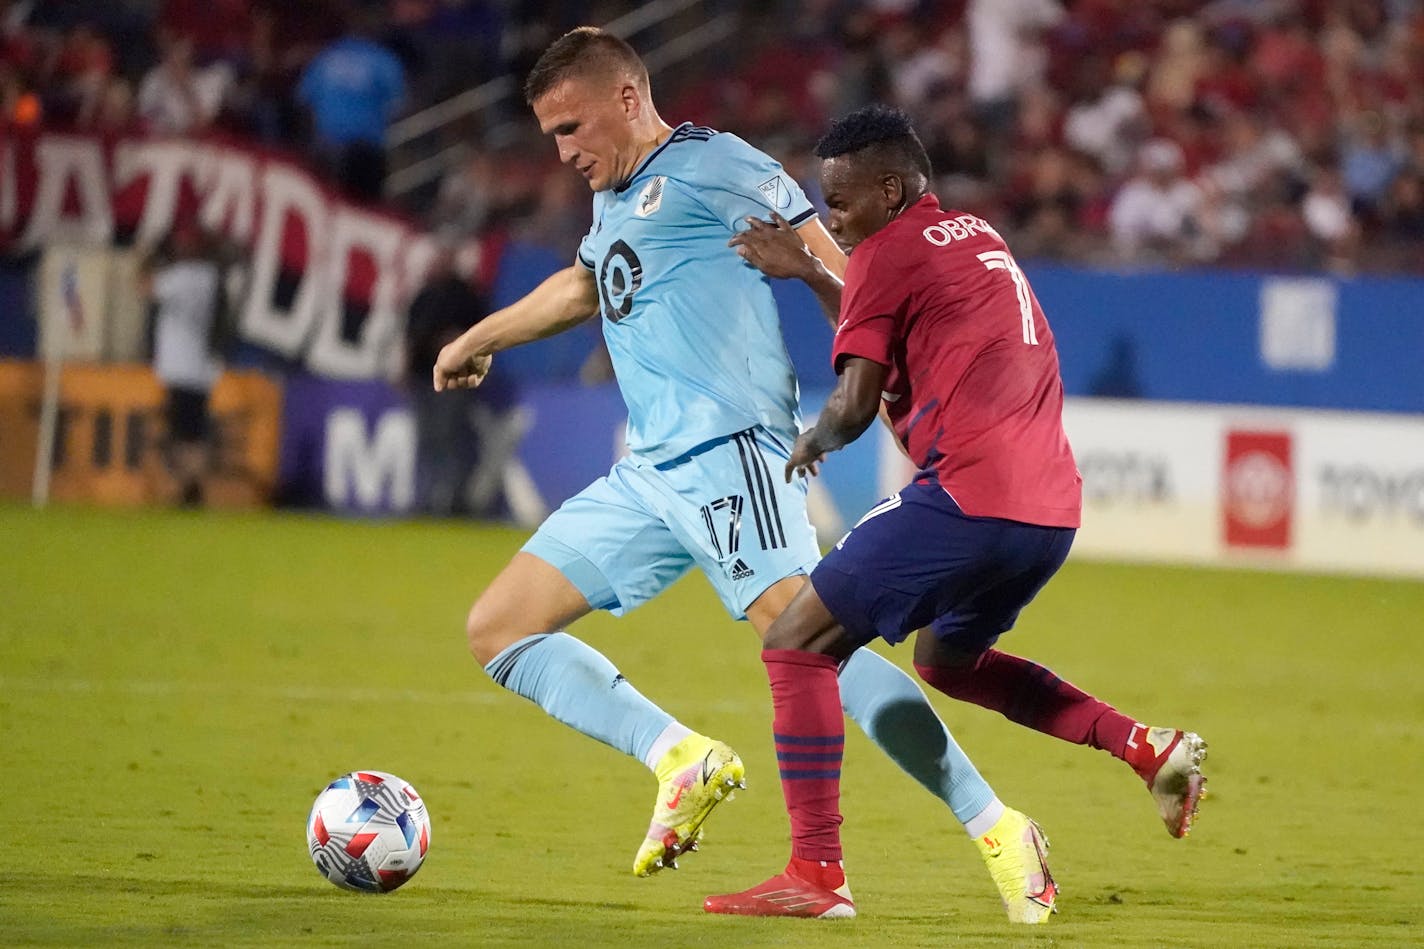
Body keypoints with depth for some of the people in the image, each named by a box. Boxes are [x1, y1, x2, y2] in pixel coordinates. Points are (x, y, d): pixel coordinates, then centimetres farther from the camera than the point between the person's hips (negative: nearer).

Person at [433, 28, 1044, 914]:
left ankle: (995, 827, -26)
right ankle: (686, 759, -1)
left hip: (727, 451, -9)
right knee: (496, 630, 5)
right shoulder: (617, 202, 23)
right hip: (648, 475, 9)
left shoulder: (710, 166, -4)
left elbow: (832, 270, -9)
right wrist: (479, 339, 56)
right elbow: (584, 287, 44)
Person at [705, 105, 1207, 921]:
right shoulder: (978, 239, 22)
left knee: (798, 645, -2)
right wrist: (807, 272, 32)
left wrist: (809, 445, 13)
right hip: (1052, 507, 9)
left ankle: (817, 868, -12)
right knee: (946, 657, 31)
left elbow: (856, 405, -7)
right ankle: (1149, 747, 18)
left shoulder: (887, 254, -3)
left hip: (967, 496, -9)